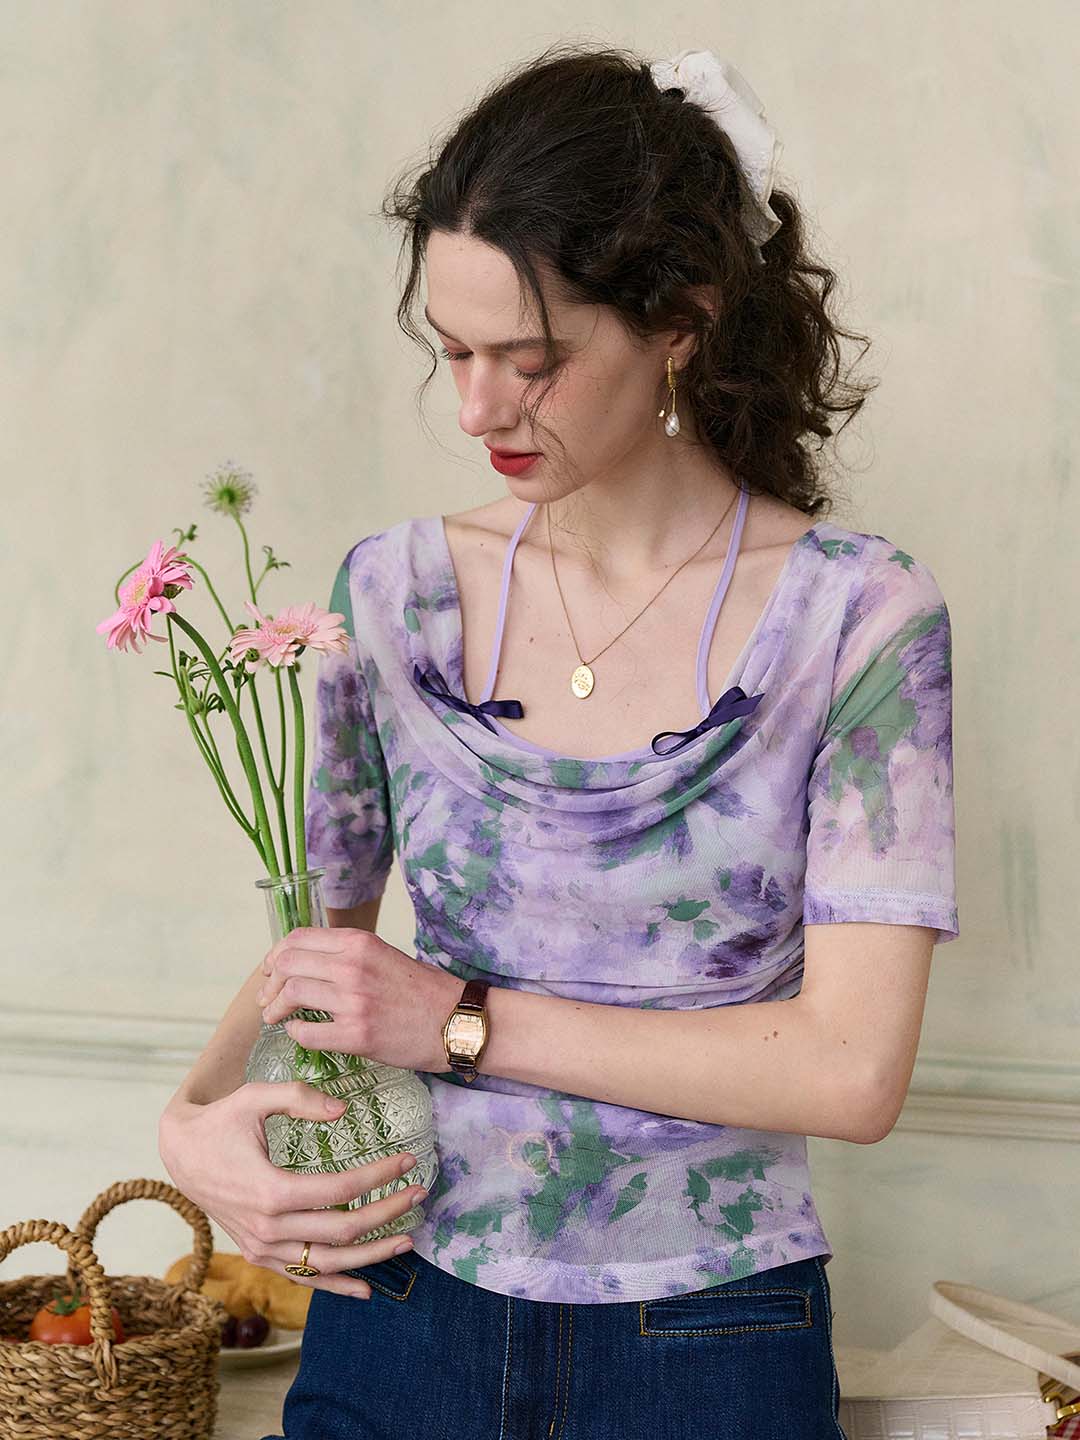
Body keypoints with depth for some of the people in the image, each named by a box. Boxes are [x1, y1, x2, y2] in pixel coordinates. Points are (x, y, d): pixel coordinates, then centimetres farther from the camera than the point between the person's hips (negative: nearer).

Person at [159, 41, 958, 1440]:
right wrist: (197, 1118, -12)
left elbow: (851, 1067, -17)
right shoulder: (397, 589, -2)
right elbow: (314, 939, 8)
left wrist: (465, 1018, -16)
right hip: (399, 1312, 3)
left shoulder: (857, 616, -12)